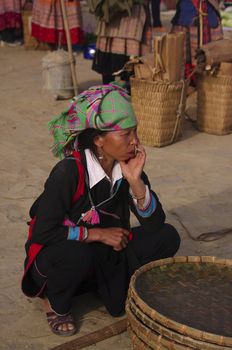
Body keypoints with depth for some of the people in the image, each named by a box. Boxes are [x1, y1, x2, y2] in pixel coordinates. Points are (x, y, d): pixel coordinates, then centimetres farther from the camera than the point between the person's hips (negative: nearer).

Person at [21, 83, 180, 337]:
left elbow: (155, 222, -12)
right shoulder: (69, 172, -26)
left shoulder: (128, 165, -9)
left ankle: (100, 284, 8)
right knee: (77, 254, -40)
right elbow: (43, 233, -24)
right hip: (56, 255, -5)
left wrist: (135, 180, -27)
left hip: (104, 254, 6)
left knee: (166, 237, -12)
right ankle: (55, 302, -5)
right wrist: (98, 234, -21)